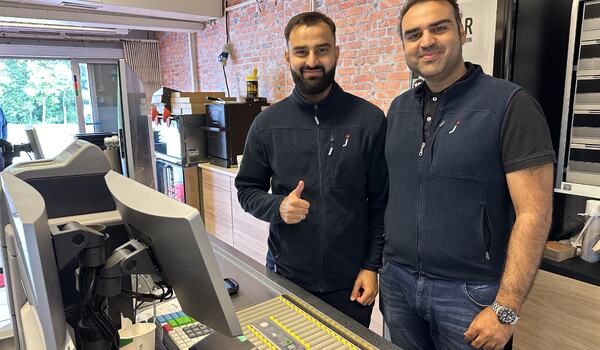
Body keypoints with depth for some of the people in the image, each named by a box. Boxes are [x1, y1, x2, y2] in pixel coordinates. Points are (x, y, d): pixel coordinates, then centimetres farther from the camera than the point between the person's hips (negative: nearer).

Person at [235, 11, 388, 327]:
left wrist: (371, 265, -5)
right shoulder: (267, 124, -4)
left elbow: (381, 201, -3)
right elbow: (247, 190, 3)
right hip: (286, 275, 1)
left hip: (350, 280, 0)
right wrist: (277, 206, -17)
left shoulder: (369, 120, -8)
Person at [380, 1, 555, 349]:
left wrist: (505, 309, -16)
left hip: (469, 291, -4)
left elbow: (534, 213, -14)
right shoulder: (399, 109, 5)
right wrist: (381, 262, 8)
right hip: (397, 281, 5)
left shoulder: (510, 104, -12)